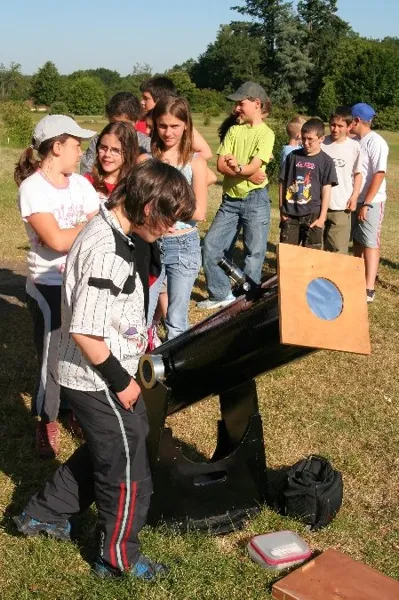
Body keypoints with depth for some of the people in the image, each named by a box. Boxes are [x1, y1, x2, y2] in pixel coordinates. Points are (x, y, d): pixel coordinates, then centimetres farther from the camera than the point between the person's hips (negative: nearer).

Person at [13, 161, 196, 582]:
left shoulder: (109, 231, 2)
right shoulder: (106, 253, -29)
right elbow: (84, 332, -29)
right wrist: (121, 381, -17)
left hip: (98, 376, 10)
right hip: (99, 381, -10)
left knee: (103, 451, 28)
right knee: (128, 474, 9)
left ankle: (43, 514, 44)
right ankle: (118, 560, 31)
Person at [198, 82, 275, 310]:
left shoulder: (266, 133, -6)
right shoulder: (234, 131, 9)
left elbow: (255, 166, -18)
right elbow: (221, 165, -1)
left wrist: (239, 168, -39)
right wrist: (248, 174, -15)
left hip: (255, 199, -5)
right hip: (230, 199, 6)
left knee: (254, 253, 1)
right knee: (210, 246, 2)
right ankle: (222, 294, 15)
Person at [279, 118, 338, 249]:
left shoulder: (326, 161, -2)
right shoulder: (293, 156, 5)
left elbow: (326, 190, -4)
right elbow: (283, 183, 9)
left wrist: (322, 217, -8)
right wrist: (281, 210, 6)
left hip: (312, 215, -2)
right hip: (290, 215, 2)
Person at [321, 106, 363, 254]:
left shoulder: (354, 146, -3)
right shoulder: (322, 143, -1)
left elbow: (358, 173, 5)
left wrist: (354, 196, -3)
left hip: (341, 205, -1)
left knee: (338, 247, 3)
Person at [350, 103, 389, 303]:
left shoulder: (376, 142, -13)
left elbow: (379, 174, -17)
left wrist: (366, 204, -20)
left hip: (371, 202, -7)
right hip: (355, 200, 7)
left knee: (370, 243, -4)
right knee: (357, 241, 13)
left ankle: (369, 289, -2)